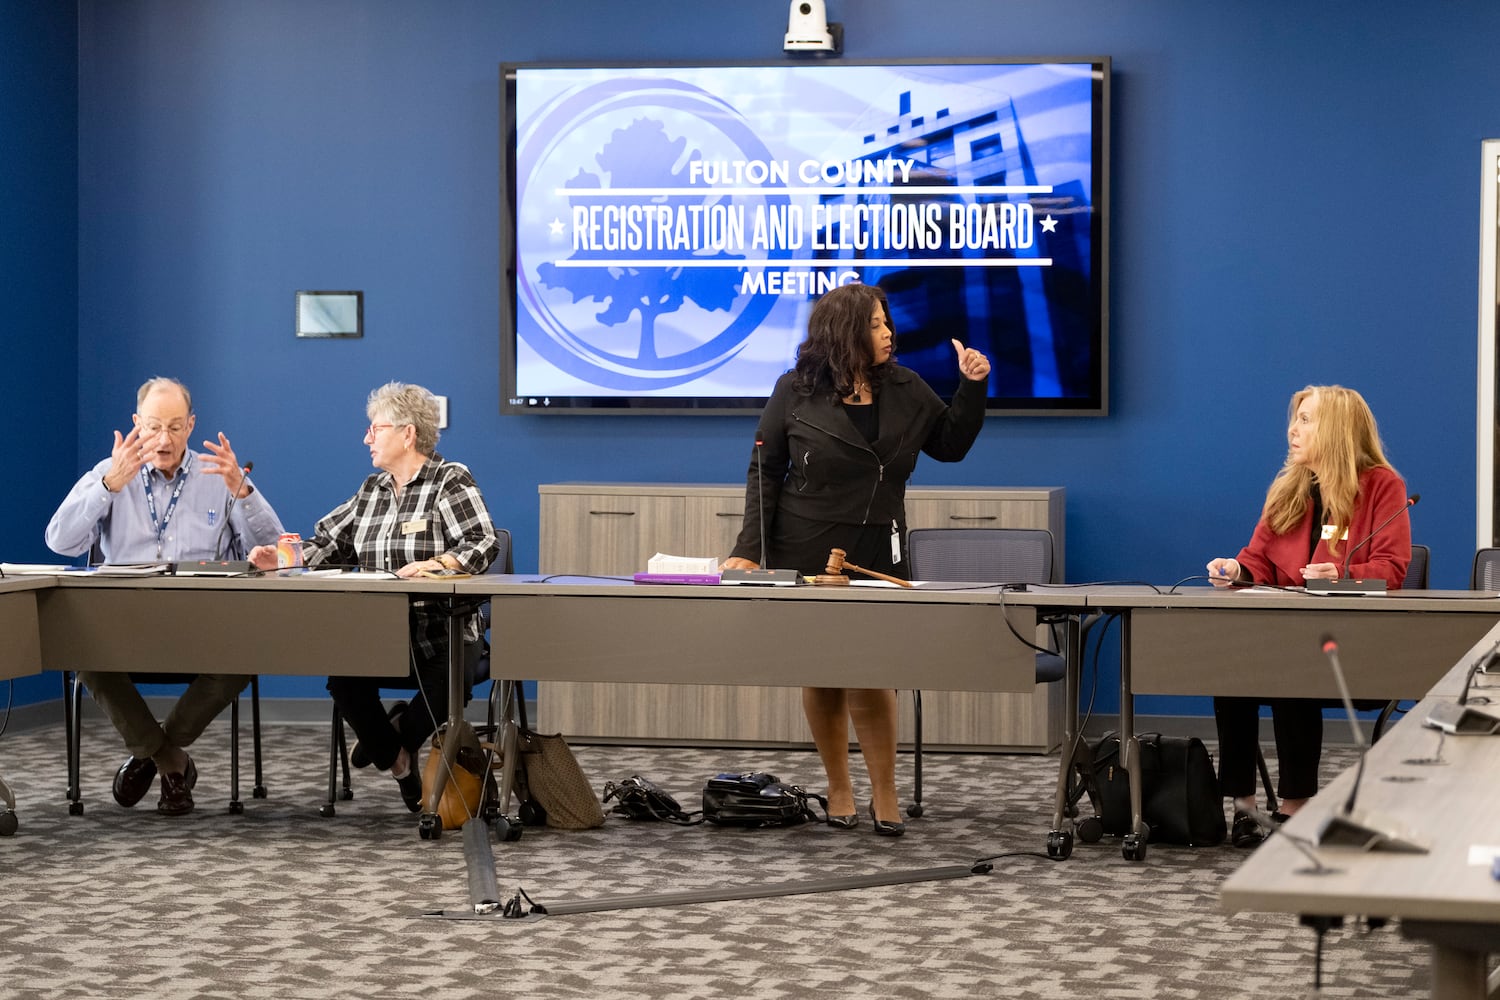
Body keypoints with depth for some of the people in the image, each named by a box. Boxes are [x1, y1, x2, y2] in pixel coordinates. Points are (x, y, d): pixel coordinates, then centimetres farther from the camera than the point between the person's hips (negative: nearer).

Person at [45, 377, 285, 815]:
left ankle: (151, 748, -6)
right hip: (124, 618, 0)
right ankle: (172, 761, -11)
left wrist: (242, 490, -16)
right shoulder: (108, 475, 11)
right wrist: (110, 484, -19)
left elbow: (272, 549, 1)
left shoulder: (220, 477, 12)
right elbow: (61, 541, -5)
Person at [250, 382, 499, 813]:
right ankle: (396, 759, 5)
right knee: (342, 676, -25)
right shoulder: (372, 489, 18)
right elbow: (329, 543, 17)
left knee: (444, 683, -33)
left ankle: (401, 734, 6)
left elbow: (482, 545, -15)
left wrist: (433, 565, -30)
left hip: (441, 633, -5)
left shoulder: (451, 481, -3)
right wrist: (284, 557, 0)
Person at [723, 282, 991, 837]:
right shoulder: (795, 392, -2)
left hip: (878, 556, 1)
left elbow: (950, 444, 15)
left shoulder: (905, 388, 5)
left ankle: (884, 795, 2)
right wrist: (750, 548, -7)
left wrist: (972, 387, 1)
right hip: (806, 557, -1)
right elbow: (764, 473, 0)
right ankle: (839, 791, 18)